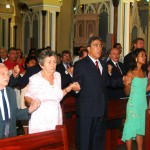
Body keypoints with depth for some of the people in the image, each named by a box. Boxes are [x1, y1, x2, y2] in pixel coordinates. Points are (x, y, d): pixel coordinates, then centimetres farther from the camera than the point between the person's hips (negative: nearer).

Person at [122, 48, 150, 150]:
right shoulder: (131, 73, -9)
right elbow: (127, 92, -7)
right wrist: (126, 85, -28)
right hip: (133, 104, -6)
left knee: (141, 128, 13)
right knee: (131, 127, 1)